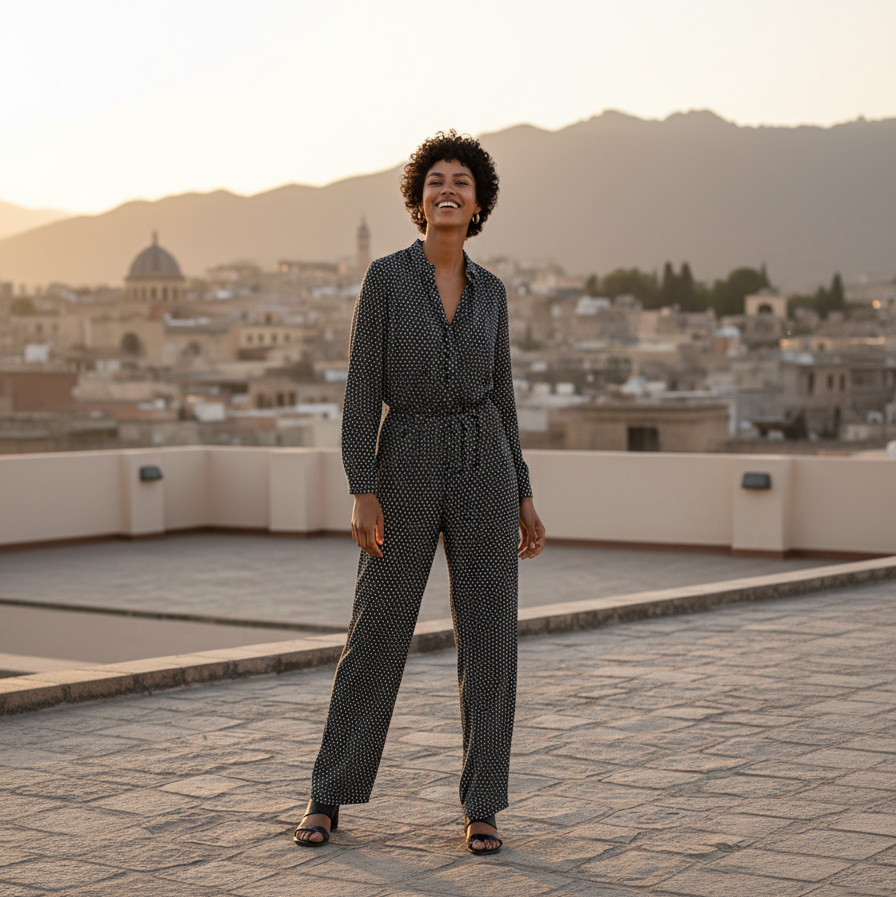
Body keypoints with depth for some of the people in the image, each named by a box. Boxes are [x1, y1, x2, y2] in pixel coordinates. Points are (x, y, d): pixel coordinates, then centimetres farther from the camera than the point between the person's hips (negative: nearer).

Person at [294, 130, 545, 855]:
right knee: (377, 634, 1)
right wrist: (363, 493, -14)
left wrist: (524, 497, 9)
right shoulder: (386, 277, -2)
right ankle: (329, 797, 15)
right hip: (408, 469, -2)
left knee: (488, 635, -1)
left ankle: (482, 807, 9)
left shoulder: (489, 290, 8)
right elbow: (362, 388, -6)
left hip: (483, 467, 2)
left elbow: (499, 396, 12)